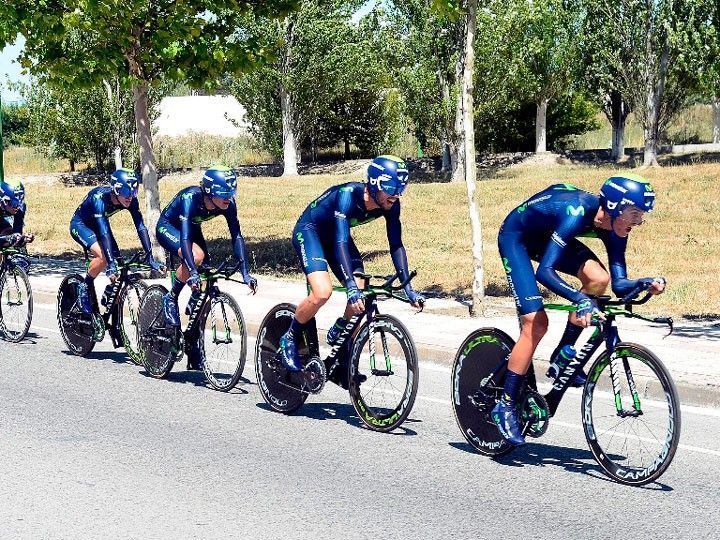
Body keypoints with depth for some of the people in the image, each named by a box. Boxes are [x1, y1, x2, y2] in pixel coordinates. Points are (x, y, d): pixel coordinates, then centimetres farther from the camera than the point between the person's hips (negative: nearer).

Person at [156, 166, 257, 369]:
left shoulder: (228, 204, -24)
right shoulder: (190, 198, -39)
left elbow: (236, 237, -23)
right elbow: (185, 238, -46)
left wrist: (245, 273, -32)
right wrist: (193, 273, -57)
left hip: (192, 228, 6)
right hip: (167, 227, -6)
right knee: (196, 255, -36)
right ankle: (171, 299, -13)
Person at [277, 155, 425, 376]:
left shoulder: (390, 204, -19)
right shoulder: (348, 195, -37)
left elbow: (396, 245, -13)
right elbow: (340, 243, -44)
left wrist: (408, 288, -20)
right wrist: (351, 287, -53)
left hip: (335, 234, 6)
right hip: (309, 231, -6)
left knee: (361, 299, -10)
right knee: (322, 292, -27)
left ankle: (337, 332, 19)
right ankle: (289, 340, -4)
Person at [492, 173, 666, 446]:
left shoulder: (613, 228, -16)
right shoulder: (577, 213, -38)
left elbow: (619, 284, -14)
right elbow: (545, 271, -44)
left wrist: (645, 283, -34)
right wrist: (581, 300, -55)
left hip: (547, 237, 7)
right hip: (516, 237, -7)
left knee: (599, 278, -17)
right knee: (536, 323, -15)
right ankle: (505, 406, -4)